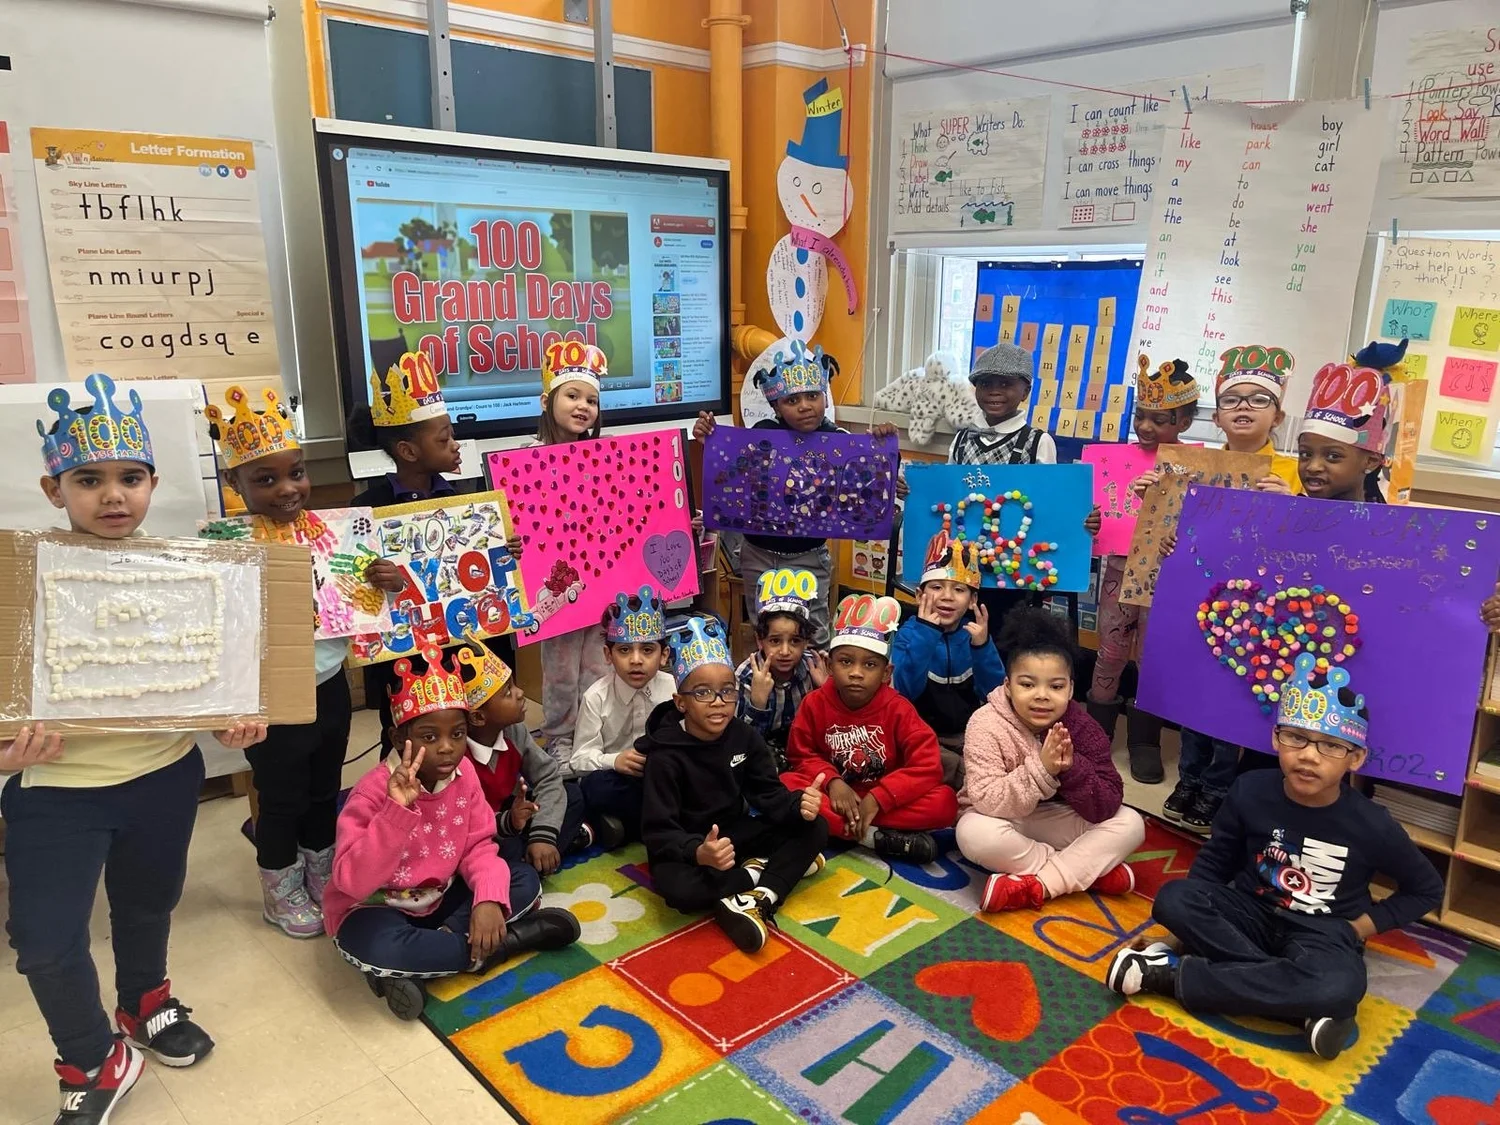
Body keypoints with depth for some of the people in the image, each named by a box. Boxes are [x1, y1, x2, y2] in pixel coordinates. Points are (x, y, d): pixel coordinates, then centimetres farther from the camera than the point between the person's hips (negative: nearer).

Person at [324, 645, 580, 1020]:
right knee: (377, 948, -39)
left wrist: (489, 899, -26)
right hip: (376, 907, -6)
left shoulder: (463, 773, -9)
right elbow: (352, 882, -34)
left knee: (525, 881, -10)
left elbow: (478, 846, -6)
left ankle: (420, 960, -18)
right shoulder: (374, 791, -26)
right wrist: (398, 810, -45)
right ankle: (501, 944, -19)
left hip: (438, 898, 6)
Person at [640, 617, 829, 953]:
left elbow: (769, 795, -6)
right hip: (686, 846, -5)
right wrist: (699, 852, -44)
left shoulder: (744, 736, -5)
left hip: (735, 833, 5)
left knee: (815, 828, -9)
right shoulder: (665, 755, -21)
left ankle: (758, 901, -24)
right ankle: (758, 871, -12)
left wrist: (799, 806, -30)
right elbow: (658, 832, -24)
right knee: (679, 889, -37)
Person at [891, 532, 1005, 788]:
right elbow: (905, 691, -23)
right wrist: (924, 634, -28)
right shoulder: (909, 632, -7)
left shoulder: (975, 632, 0)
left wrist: (982, 646, -24)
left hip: (968, 732, 4)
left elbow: (995, 694, -10)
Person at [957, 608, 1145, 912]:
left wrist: (1072, 769, -36)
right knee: (976, 834, -37)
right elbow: (988, 802, -30)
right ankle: (1092, 870, -18)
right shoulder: (986, 725, -23)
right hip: (1000, 819, -3)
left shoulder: (1082, 728, -13)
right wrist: (1041, 769, -41)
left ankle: (1036, 886, -25)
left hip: (1055, 820, 3)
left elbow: (1107, 807, -17)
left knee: (1130, 824, -16)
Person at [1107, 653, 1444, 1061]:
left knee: (1341, 987, -37)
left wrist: (1365, 924, -6)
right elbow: (1213, 863, 3)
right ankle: (1306, 1006, -27)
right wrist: (1194, 922, -9)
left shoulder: (1372, 825, -14)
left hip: (1321, 934, -2)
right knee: (1173, 899, -26)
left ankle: (1175, 975, -27)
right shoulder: (1250, 792, -11)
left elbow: (1427, 889, 4)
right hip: (1251, 913, 2)